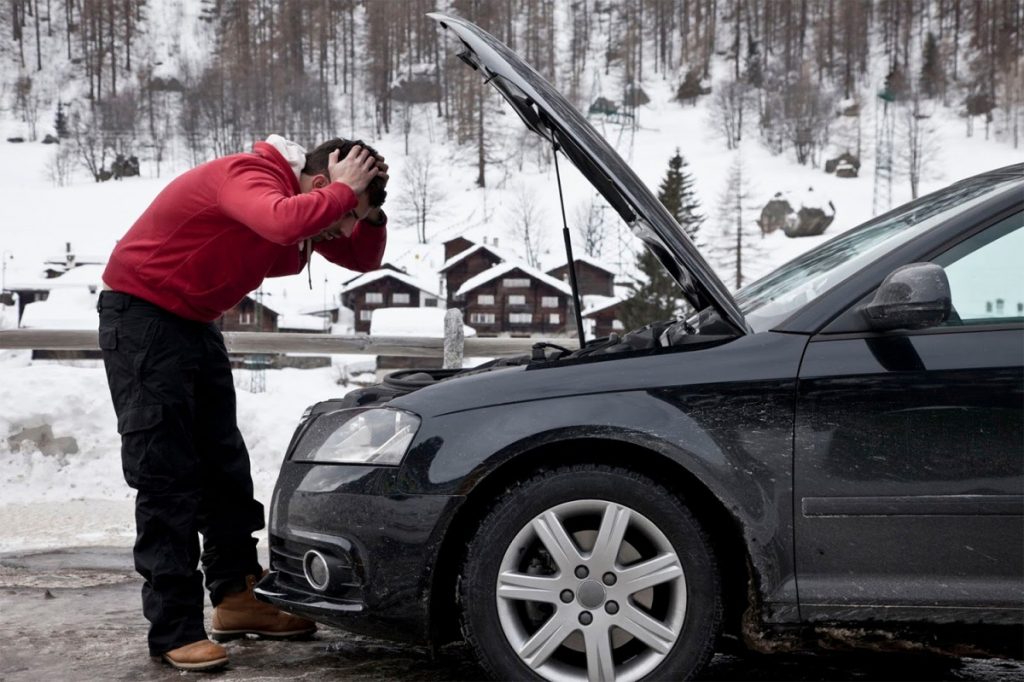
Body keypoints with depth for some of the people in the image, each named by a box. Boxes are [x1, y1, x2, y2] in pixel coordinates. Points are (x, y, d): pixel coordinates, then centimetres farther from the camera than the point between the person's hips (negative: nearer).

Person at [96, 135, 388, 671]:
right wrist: (345, 193, -31)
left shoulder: (307, 204, 3)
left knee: (224, 466, 9)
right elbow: (283, 223, -47)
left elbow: (361, 258, 9)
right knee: (166, 476, -11)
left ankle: (236, 598, 18)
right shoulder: (248, 177, -25)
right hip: (142, 314, -9)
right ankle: (175, 630, -9)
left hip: (195, 324, 9)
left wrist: (369, 211, -10)